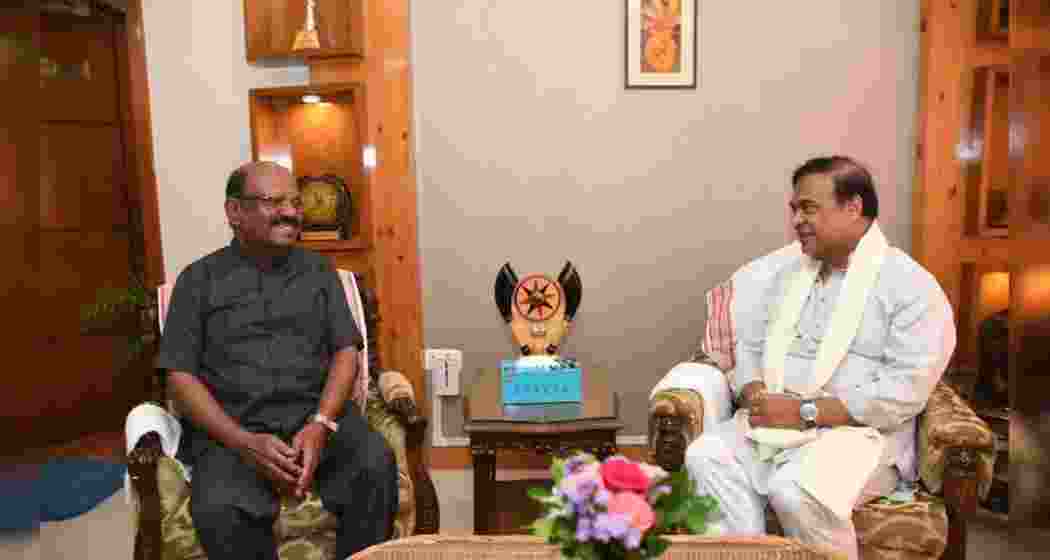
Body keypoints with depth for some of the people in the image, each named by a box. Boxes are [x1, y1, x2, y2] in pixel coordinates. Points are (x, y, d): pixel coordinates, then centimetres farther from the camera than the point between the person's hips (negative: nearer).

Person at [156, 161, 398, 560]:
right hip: (232, 427, -1)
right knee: (220, 511, -31)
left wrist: (320, 426, -13)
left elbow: (345, 352, 6)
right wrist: (246, 443, -13)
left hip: (317, 414, 2)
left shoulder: (319, 270, 13)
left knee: (376, 464, -28)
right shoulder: (199, 280, 8)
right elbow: (180, 375, 1)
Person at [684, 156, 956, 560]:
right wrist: (757, 398, -8)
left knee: (796, 492, -34)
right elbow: (749, 346, 15)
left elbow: (905, 390, -14)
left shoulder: (912, 286, -4)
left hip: (857, 431, -5)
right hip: (771, 423, 5)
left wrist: (805, 412, -18)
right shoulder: (789, 274, 18)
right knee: (706, 457, -24)